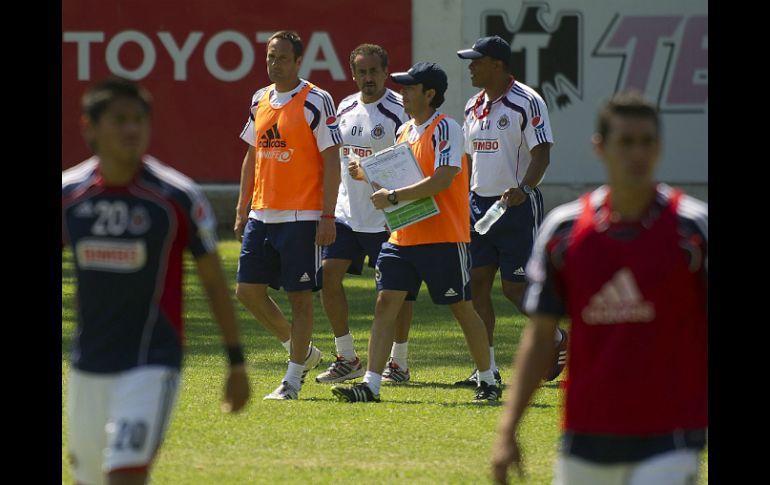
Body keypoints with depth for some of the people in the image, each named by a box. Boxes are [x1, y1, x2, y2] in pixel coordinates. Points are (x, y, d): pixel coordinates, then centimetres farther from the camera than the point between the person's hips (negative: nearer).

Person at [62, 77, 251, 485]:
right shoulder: (67, 194, 0)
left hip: (152, 364, -4)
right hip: (86, 370, 4)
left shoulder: (178, 198, -8)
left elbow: (214, 282, -1)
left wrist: (236, 361, 0)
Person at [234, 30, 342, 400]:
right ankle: (302, 352, 21)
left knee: (299, 296, -3)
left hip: (301, 217, -7)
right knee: (248, 290, 4)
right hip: (261, 215, 7)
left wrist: (328, 216, -14)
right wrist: (242, 209, 15)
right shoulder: (260, 100, 12)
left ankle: (292, 379, 5)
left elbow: (332, 161, -8)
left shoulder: (316, 102, -7)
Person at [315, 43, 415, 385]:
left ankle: (399, 362, 11)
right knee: (328, 274, -2)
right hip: (347, 212, 6)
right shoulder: (345, 108, 10)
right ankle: (347, 359, 8)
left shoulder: (399, 111, -10)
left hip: (387, 216, -6)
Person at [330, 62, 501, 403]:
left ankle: (488, 382, 17)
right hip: (403, 236, 7)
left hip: (443, 238, -7)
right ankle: (370, 385, -6)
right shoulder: (405, 131, 13)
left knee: (462, 308, 3)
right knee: (385, 303, -4)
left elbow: (442, 180, -24)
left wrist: (393, 196, -23)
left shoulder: (445, 129, -12)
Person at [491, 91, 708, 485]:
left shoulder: (693, 226, -4)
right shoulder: (564, 228, 3)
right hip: (586, 436, 3)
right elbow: (539, 337, 8)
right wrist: (508, 429, 1)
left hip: (668, 441, -3)